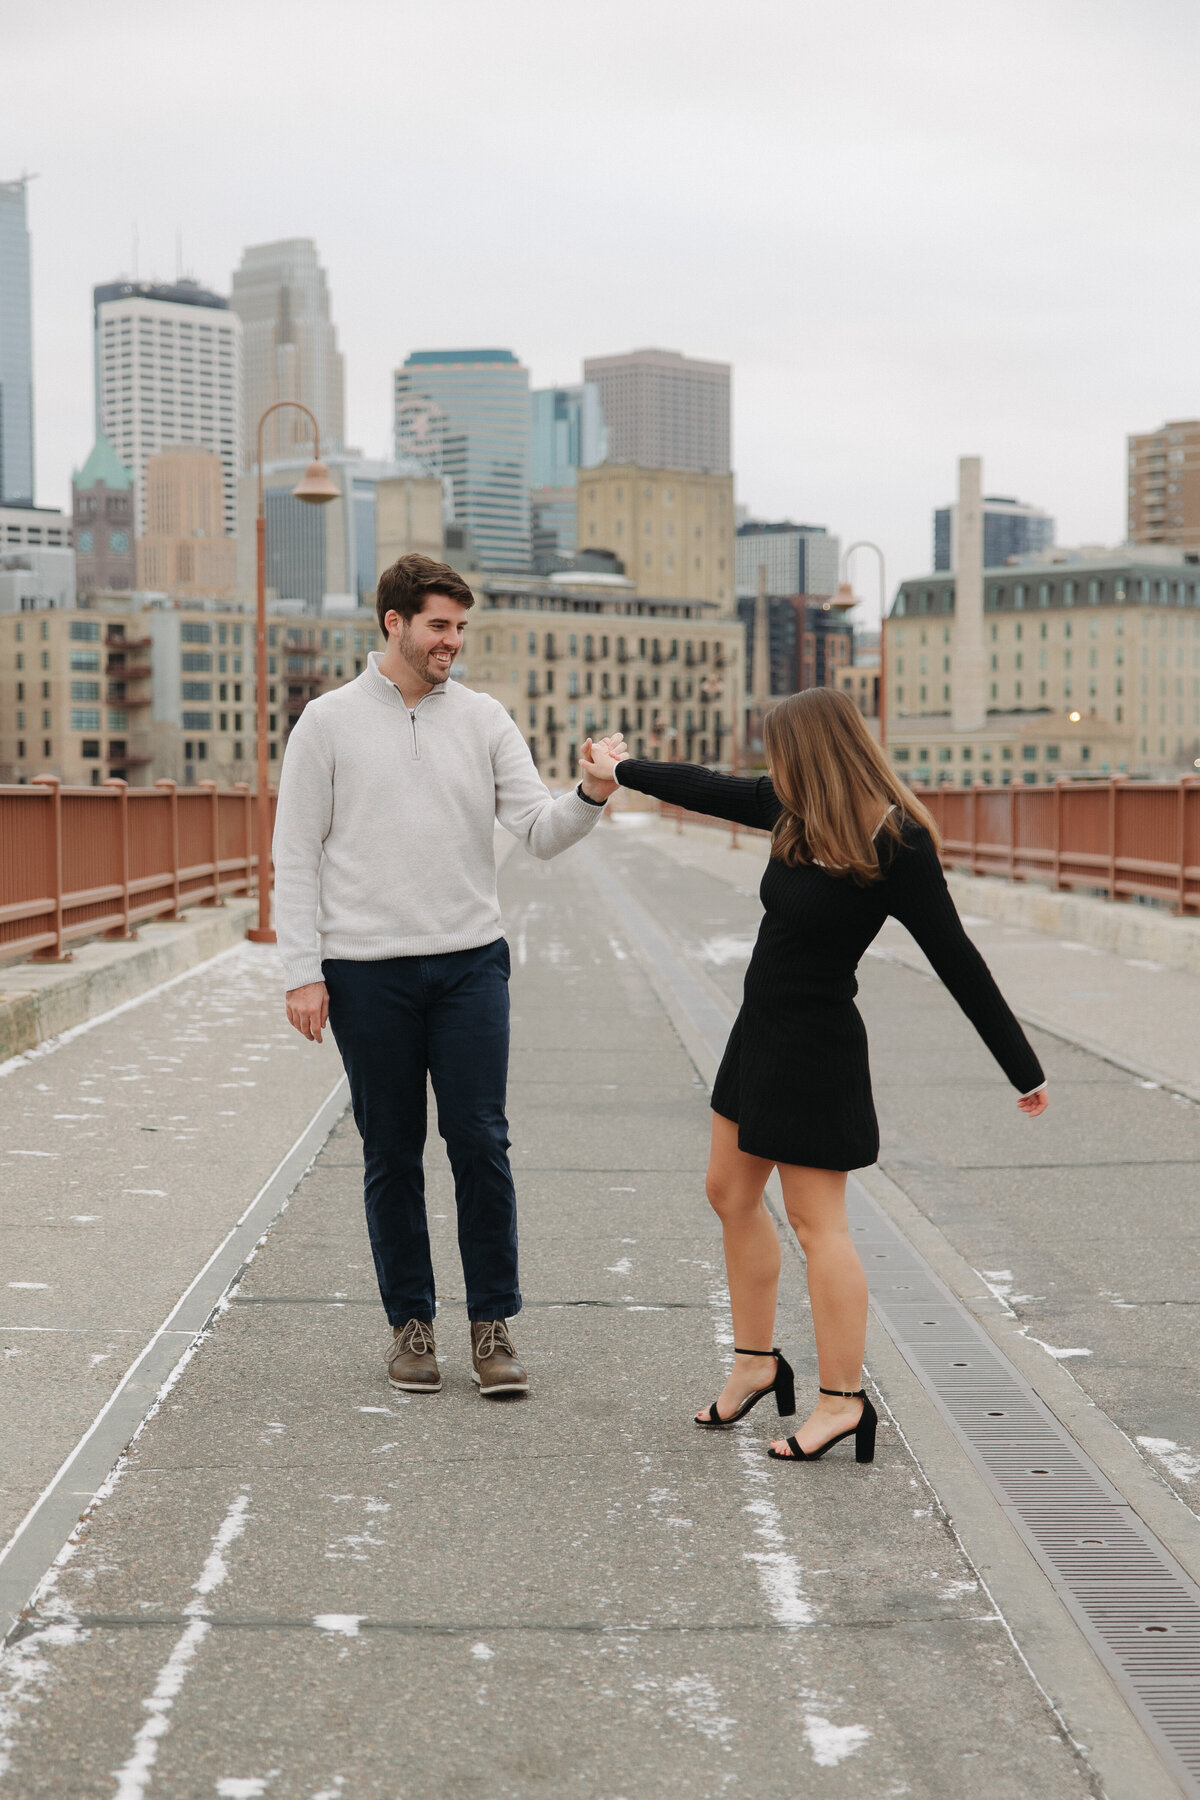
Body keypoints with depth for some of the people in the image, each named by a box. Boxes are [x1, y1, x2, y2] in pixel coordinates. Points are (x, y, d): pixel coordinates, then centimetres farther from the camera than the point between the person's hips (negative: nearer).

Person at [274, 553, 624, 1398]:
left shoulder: (484, 719, 7)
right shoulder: (329, 722, 2)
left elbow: (540, 830, 1)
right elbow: (297, 856, 1)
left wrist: (590, 796, -21)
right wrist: (303, 972, -6)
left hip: (470, 962, 1)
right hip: (367, 973, -1)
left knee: (481, 1143, -2)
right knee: (393, 1154, 6)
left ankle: (494, 1323, 8)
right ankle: (411, 1322, 18)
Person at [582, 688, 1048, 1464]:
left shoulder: (897, 846, -20)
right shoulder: (793, 811, 3)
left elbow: (957, 961, -17)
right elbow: (712, 789, 20)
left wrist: (1023, 1071, -14)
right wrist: (622, 772, 35)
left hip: (816, 1050, -9)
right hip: (761, 1031, 9)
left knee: (816, 1222, -4)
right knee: (732, 1194, 16)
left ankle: (844, 1399, 4)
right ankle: (757, 1363, 28)